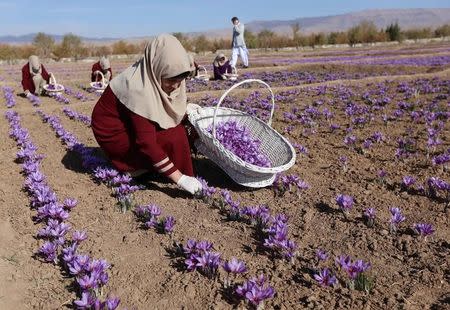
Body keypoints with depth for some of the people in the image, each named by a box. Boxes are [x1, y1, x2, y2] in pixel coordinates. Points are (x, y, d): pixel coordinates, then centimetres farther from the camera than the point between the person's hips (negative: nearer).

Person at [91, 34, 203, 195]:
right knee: (173, 138, -20)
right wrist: (180, 178, -33)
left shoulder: (155, 75, -10)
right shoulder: (139, 89, -33)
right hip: (113, 132, -9)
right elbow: (147, 143, -33)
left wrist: (187, 111, -14)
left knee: (177, 128, -3)